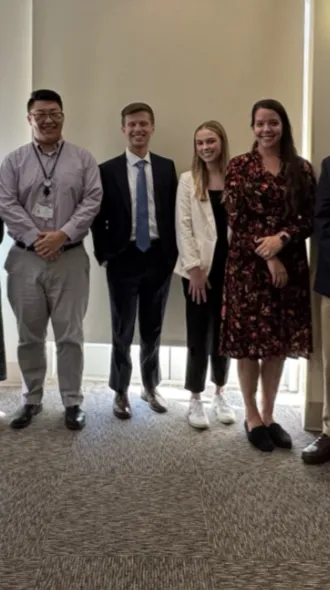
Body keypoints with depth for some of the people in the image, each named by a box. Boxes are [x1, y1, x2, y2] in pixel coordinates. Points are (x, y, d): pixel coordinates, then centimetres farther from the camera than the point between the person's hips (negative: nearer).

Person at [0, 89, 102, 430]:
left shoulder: (82, 159, 6)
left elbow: (92, 201, -3)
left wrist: (63, 234, -14)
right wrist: (35, 238, -12)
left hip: (70, 258, -1)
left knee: (70, 335, 3)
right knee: (29, 335, 10)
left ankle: (72, 402, 15)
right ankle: (32, 399, 25)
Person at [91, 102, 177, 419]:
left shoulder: (166, 167, 5)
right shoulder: (107, 170, -1)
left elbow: (173, 213, 5)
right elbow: (99, 217, 0)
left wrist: (173, 252, -2)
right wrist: (104, 254, -7)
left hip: (159, 257, 2)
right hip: (123, 258, -2)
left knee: (153, 330, 14)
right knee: (122, 331, 8)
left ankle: (150, 387, 32)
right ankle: (121, 392, 24)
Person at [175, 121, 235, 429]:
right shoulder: (188, 180, 2)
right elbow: (183, 227, -3)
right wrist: (194, 268, -10)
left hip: (230, 265, 1)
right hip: (199, 266, -1)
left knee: (224, 331, 11)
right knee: (199, 334, 3)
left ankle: (219, 394, 28)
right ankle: (196, 400, 16)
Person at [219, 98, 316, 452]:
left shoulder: (301, 169, 8)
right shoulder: (239, 167, 1)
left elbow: (309, 220, 2)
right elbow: (236, 220, -6)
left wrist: (282, 238, -17)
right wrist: (267, 257, -13)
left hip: (290, 265, 3)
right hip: (248, 264, -2)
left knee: (279, 341, 7)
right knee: (249, 340, 2)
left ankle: (269, 415, 22)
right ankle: (252, 417, 18)